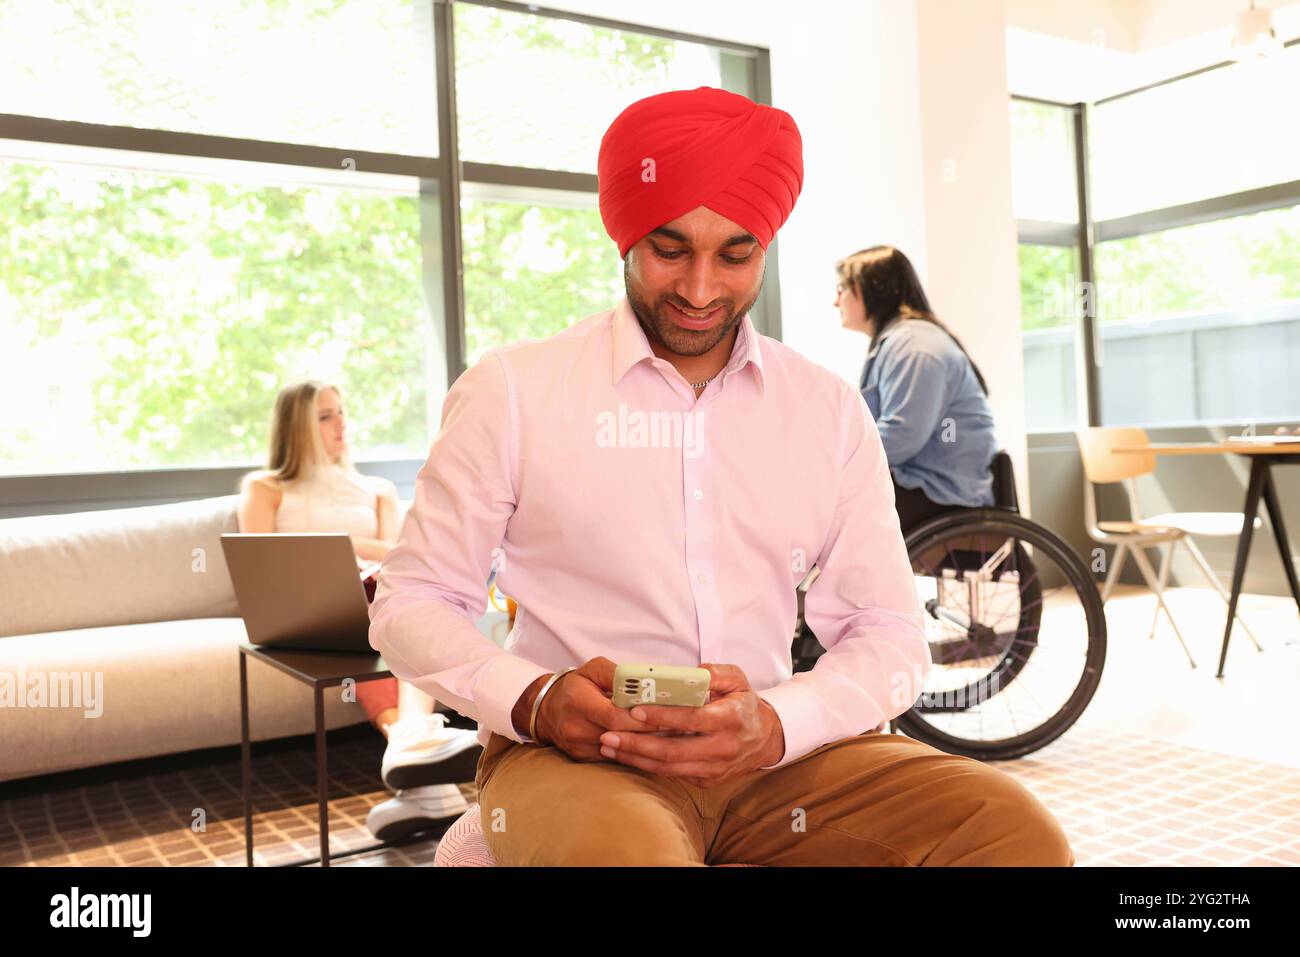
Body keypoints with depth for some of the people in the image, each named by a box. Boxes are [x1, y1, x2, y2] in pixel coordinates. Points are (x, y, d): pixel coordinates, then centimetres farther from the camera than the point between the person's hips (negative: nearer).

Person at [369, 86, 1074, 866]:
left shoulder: (832, 412, 8)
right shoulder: (511, 392, 0)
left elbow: (891, 635, 6)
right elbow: (412, 604, 4)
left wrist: (775, 725, -15)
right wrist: (534, 700, -17)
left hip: (771, 752, 4)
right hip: (574, 753, -4)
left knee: (1014, 827, -18)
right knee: (624, 849, -37)